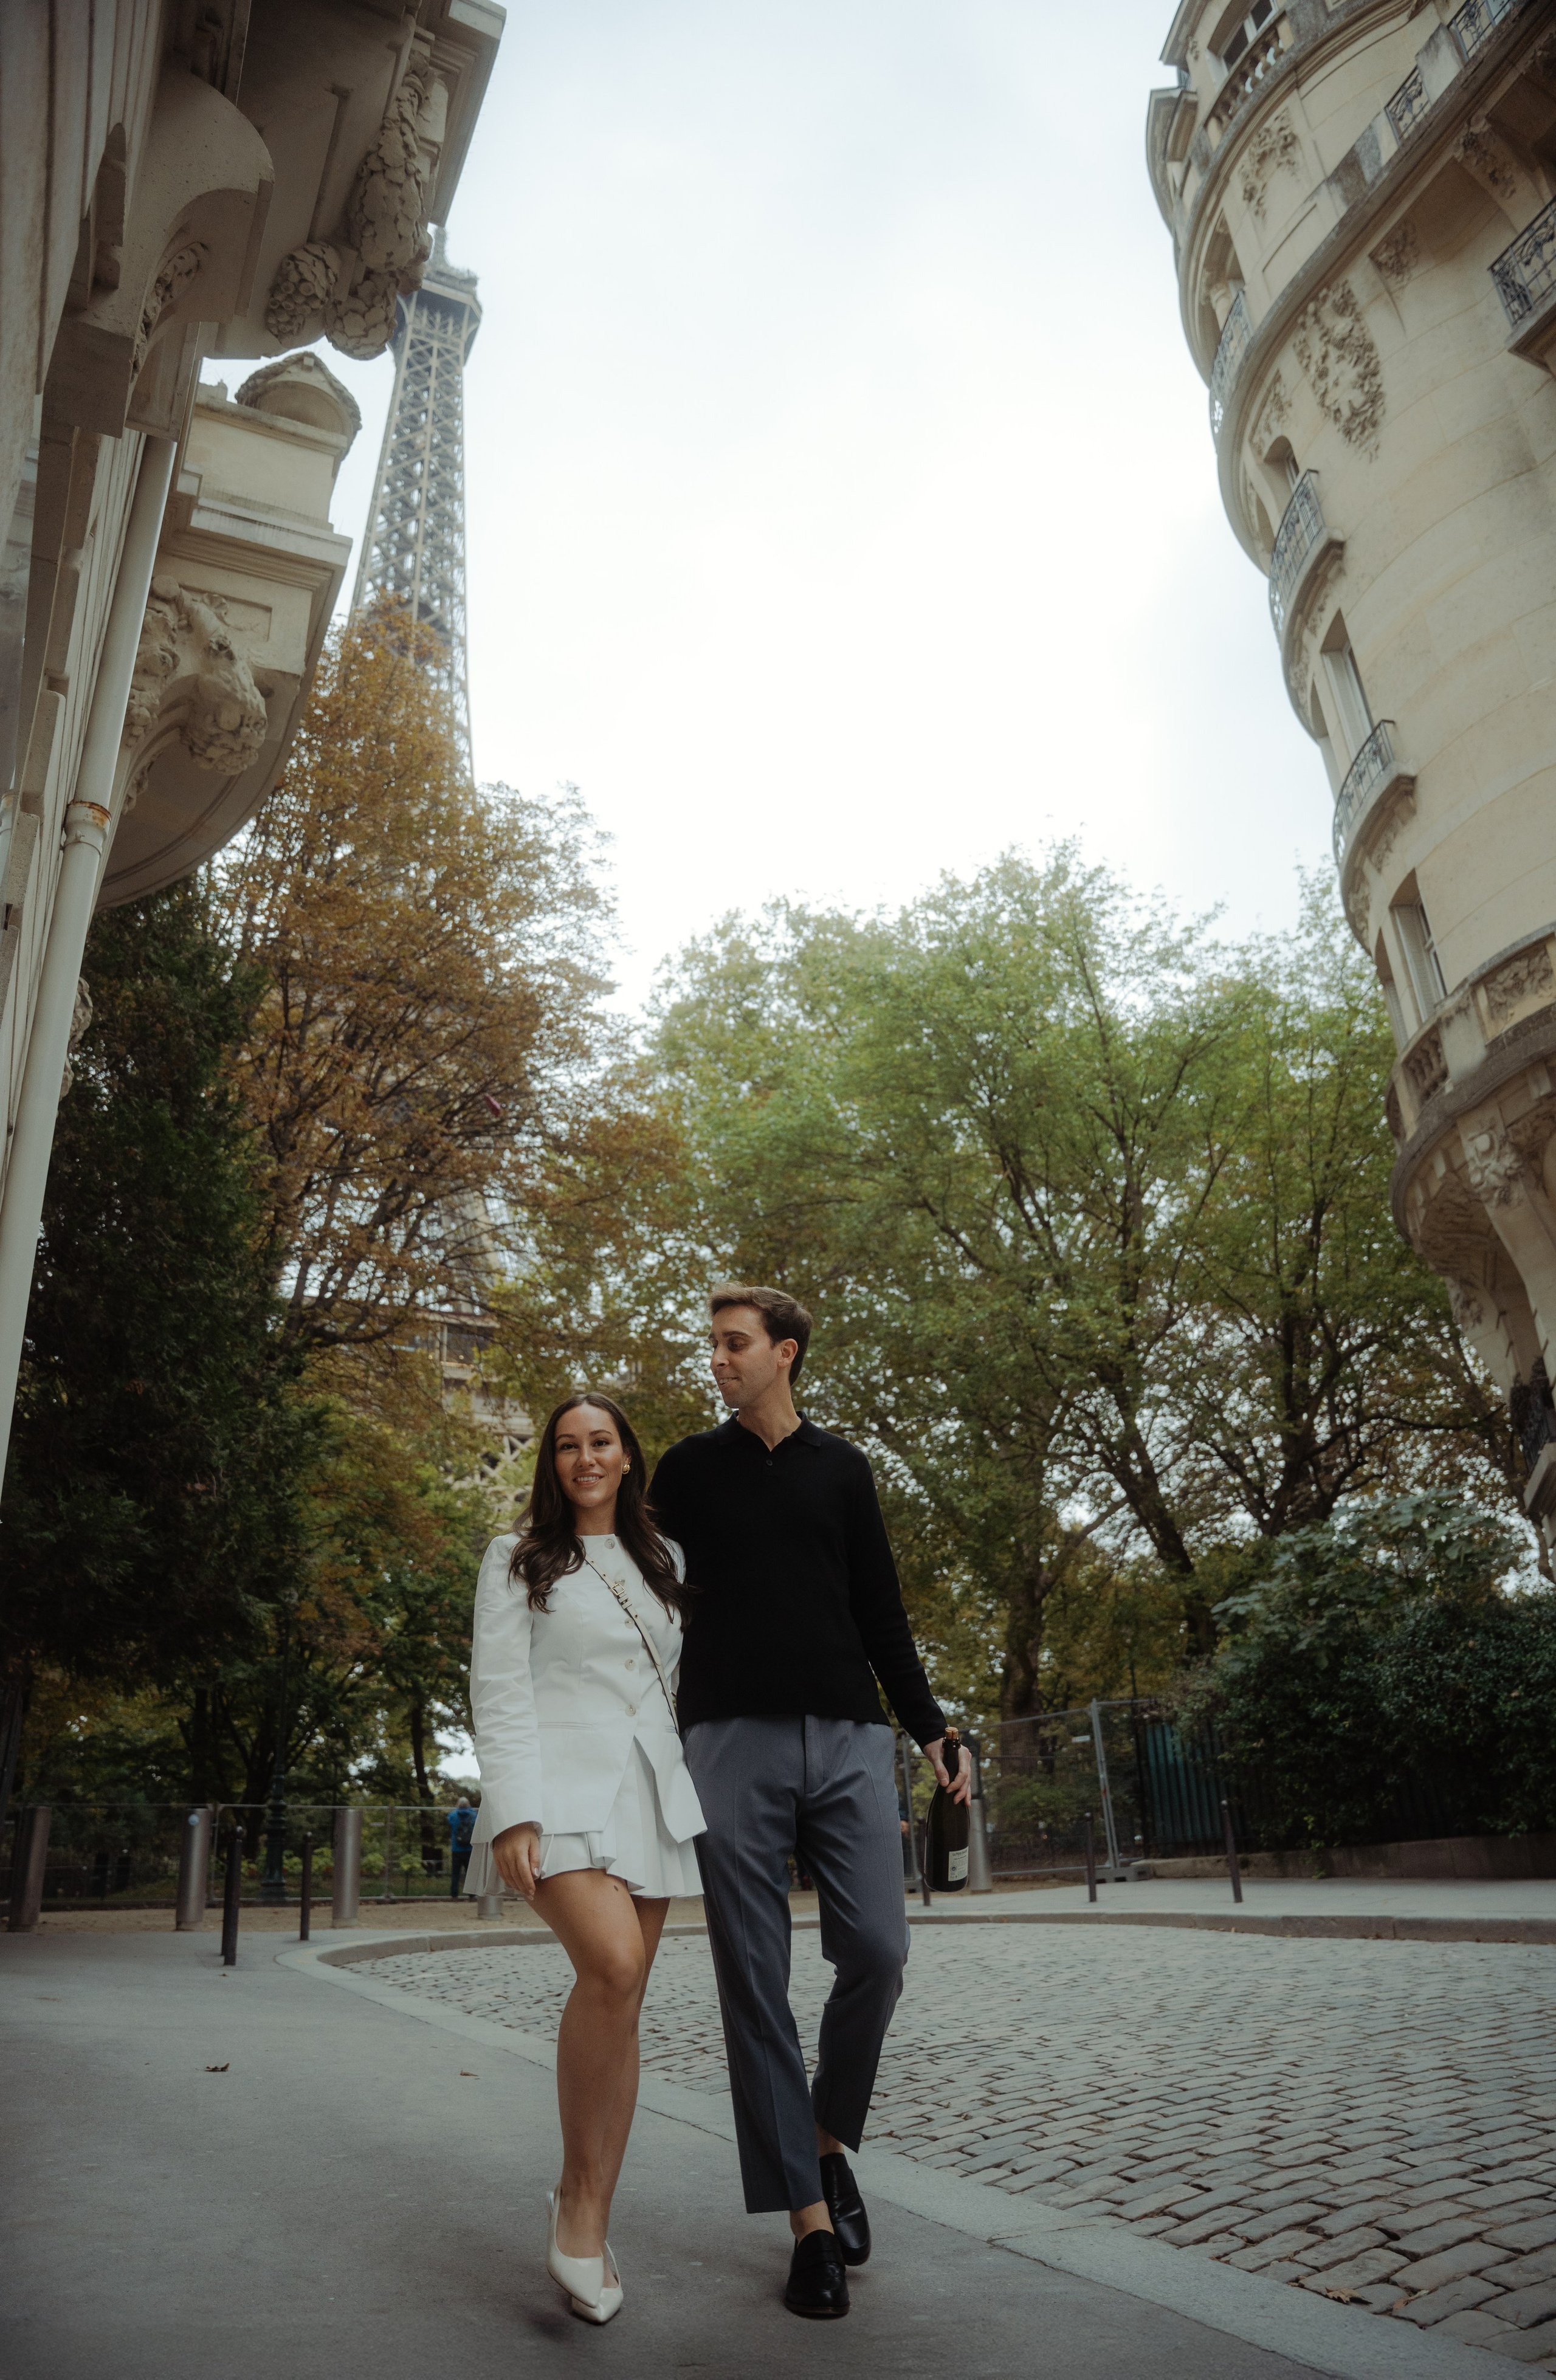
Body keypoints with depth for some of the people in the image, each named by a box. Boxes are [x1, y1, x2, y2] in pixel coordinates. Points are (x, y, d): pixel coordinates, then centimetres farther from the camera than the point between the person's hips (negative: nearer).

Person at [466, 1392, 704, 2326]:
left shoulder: (666, 1563, 17)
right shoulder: (517, 1561, 6)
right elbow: (499, 1695, -2)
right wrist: (512, 1813, -13)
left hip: (651, 1794, 5)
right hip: (562, 1788, -4)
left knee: (622, 2008, 3)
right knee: (613, 1966, -25)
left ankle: (590, 2225, 15)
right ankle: (576, 2196, -7)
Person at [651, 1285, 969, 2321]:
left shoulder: (842, 1467, 13)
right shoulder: (689, 1469, 10)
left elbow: (882, 1612, 14)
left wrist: (932, 1730, 9)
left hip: (849, 1736, 1)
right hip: (734, 1741, -1)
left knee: (877, 1950, -6)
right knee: (756, 1981, 0)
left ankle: (830, 2141, 20)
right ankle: (808, 2216, 12)